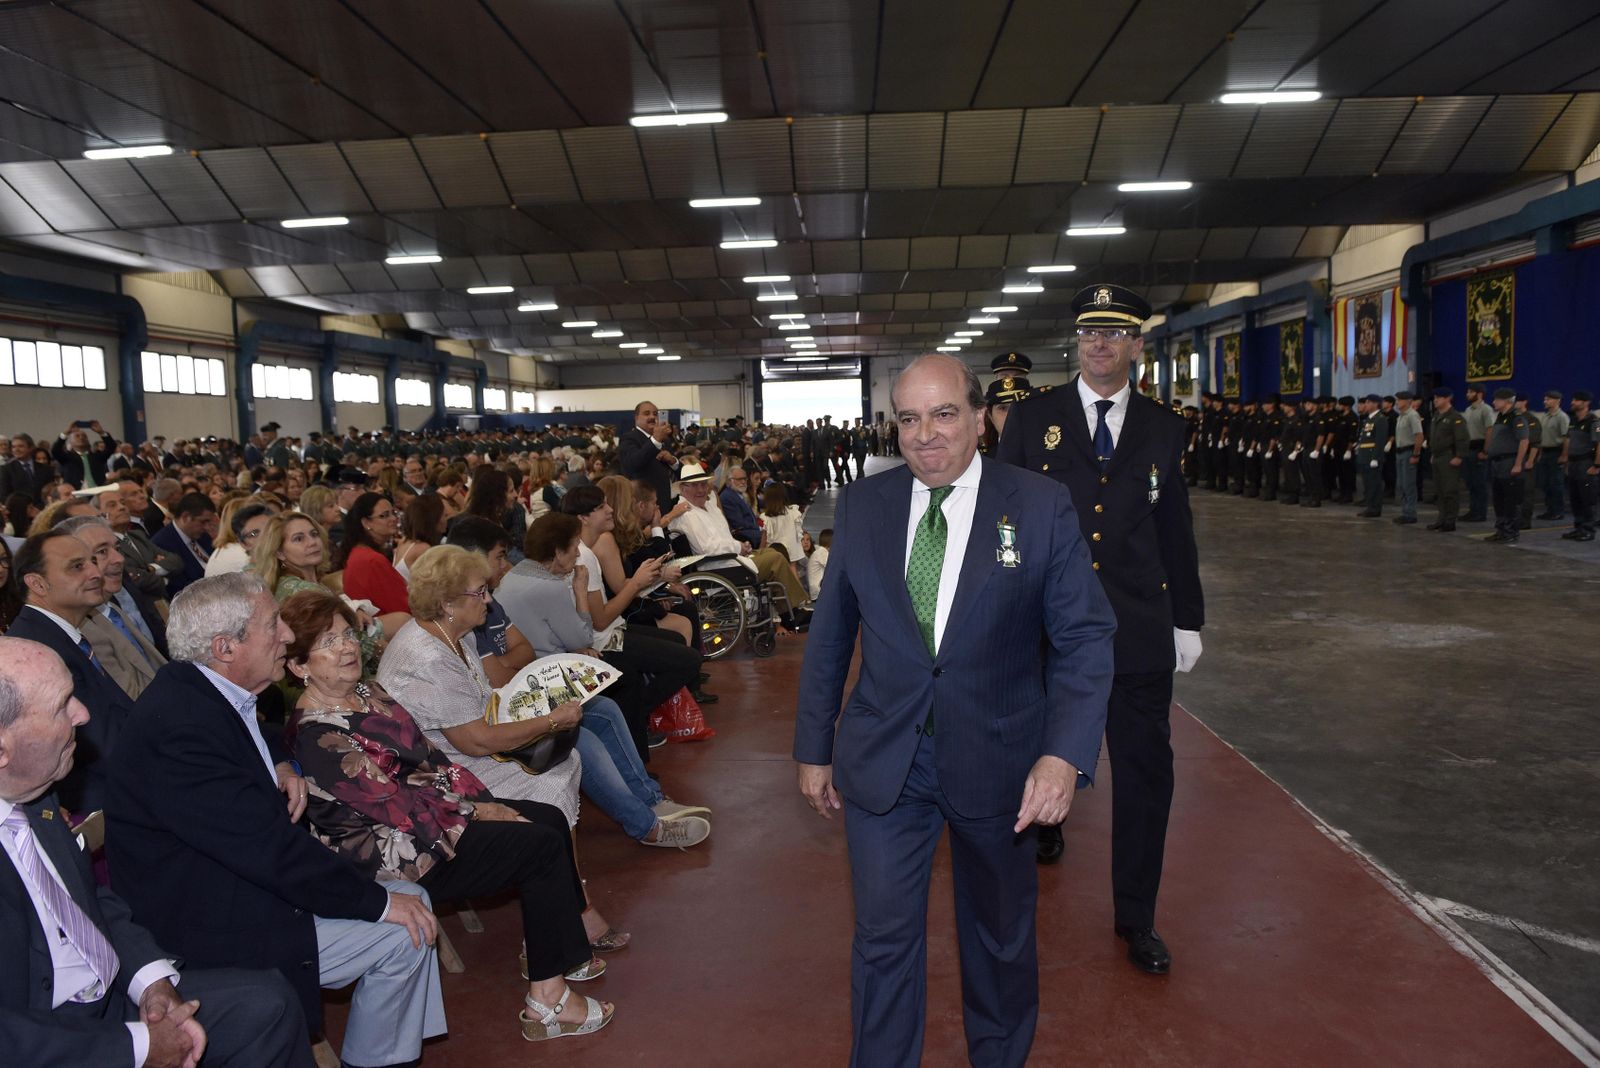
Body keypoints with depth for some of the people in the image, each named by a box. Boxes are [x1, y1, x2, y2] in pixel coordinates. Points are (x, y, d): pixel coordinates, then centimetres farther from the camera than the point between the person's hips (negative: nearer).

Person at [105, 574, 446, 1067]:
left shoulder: (196, 687, 2)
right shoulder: (181, 726, -29)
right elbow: (269, 848, -28)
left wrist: (280, 766, 4)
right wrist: (379, 902, -19)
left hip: (239, 874, 10)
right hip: (208, 925, -10)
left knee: (411, 897, 6)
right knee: (402, 934, -11)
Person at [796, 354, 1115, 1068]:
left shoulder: (1041, 506, -9)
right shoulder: (861, 506, -2)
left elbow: (1084, 637, -8)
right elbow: (829, 636, 5)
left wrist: (1066, 754, -20)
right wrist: (813, 749, 7)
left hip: (998, 762, 0)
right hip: (882, 761, 1)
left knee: (1001, 934, 20)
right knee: (883, 938, 8)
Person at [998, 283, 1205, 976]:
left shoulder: (1162, 429, 7)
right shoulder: (1032, 419, 2)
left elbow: (1175, 529, 12)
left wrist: (1188, 619, 12)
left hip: (1138, 627, 1)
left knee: (1145, 771, 5)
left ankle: (1135, 918, 22)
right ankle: (1043, 825, 49)